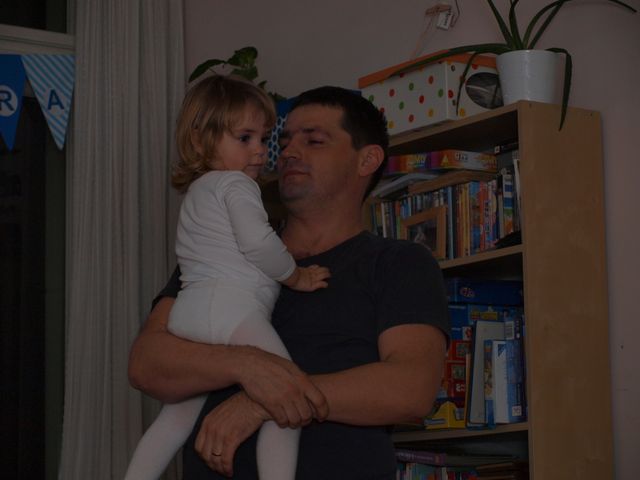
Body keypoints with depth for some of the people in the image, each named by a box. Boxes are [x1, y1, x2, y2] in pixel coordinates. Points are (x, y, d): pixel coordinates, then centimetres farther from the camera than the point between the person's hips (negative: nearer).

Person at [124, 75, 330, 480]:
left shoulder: (196, 193, 31)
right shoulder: (236, 184, 2)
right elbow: (256, 242, -14)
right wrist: (295, 275, 2)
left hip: (188, 309, 10)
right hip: (228, 304, -10)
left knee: (179, 413, 17)